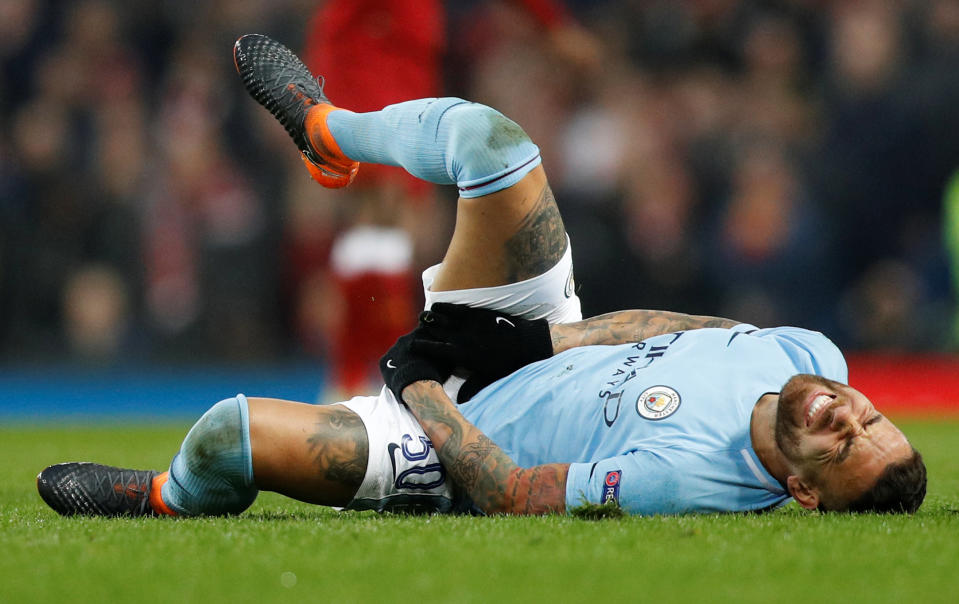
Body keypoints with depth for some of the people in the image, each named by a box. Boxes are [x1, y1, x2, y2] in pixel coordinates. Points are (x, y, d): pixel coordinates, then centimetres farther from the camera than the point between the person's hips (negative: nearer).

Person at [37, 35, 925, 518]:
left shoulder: (692, 481, -40)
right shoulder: (811, 356, -19)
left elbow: (512, 495, -30)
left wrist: (422, 392, -20)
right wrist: (562, 336, -8)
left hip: (454, 443, -7)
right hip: (532, 342, 7)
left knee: (226, 434, -22)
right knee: (482, 134, -3)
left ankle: (170, 502, 20)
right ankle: (329, 131, 34)